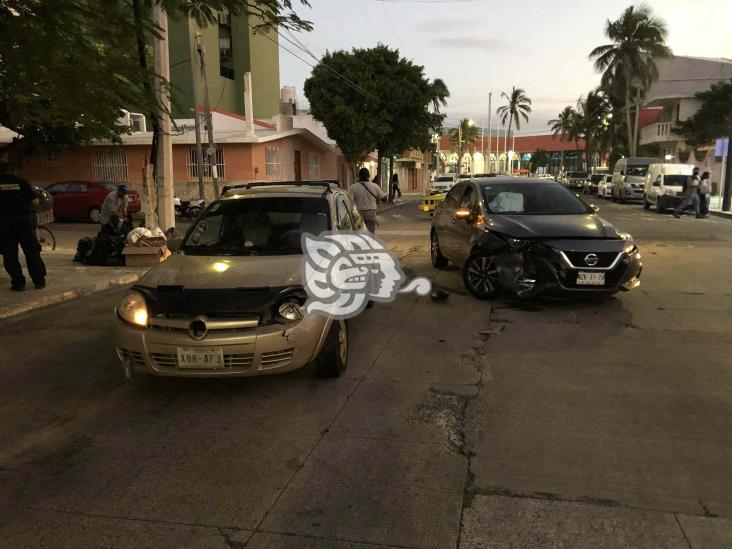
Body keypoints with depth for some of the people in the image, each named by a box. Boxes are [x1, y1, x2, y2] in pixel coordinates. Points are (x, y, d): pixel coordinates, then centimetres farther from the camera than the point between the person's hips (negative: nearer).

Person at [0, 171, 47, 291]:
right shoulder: (22, 182, 0)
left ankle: (18, 283, 6)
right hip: (25, 220, 1)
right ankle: (39, 281, 10)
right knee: (32, 252, 9)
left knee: (10, 255, 7)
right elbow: (35, 202, -1)